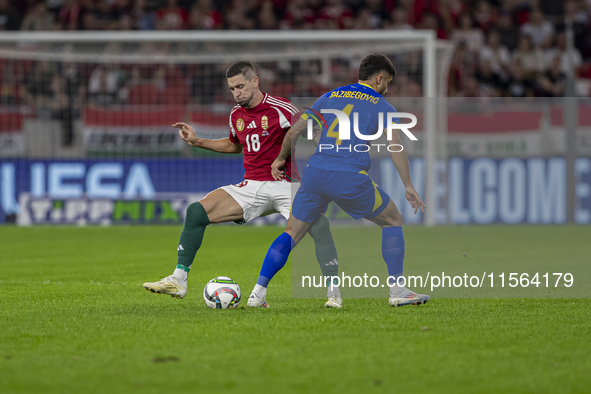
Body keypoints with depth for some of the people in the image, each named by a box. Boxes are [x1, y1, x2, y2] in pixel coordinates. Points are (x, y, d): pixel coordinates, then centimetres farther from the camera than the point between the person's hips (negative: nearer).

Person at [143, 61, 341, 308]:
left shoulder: (280, 109, -9)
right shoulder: (236, 115, 10)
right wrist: (197, 142, 23)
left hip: (285, 185, -6)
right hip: (251, 188, 6)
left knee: (318, 225, -32)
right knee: (196, 211, -9)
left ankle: (334, 294, -23)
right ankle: (178, 281, -4)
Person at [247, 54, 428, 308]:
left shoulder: (330, 97, 19)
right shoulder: (381, 106, 10)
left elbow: (295, 131, 17)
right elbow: (395, 146, -2)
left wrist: (282, 159, 32)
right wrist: (408, 187, -2)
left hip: (315, 173, 3)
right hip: (351, 178, -3)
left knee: (292, 234, 16)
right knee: (393, 220, 18)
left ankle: (258, 292, 4)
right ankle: (397, 291, 14)